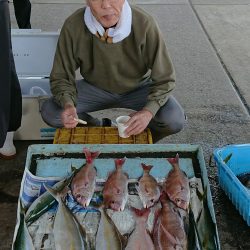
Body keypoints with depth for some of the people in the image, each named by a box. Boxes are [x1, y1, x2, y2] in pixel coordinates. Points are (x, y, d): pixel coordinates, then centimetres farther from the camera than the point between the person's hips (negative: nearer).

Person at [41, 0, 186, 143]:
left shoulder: (144, 24, -29)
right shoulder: (73, 26, -25)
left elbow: (164, 79, -20)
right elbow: (61, 77, -13)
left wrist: (148, 111, -37)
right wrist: (68, 105, -35)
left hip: (138, 87, -1)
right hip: (95, 87, 2)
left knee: (175, 120, -26)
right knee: (50, 112, -18)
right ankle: (99, 129, 10)